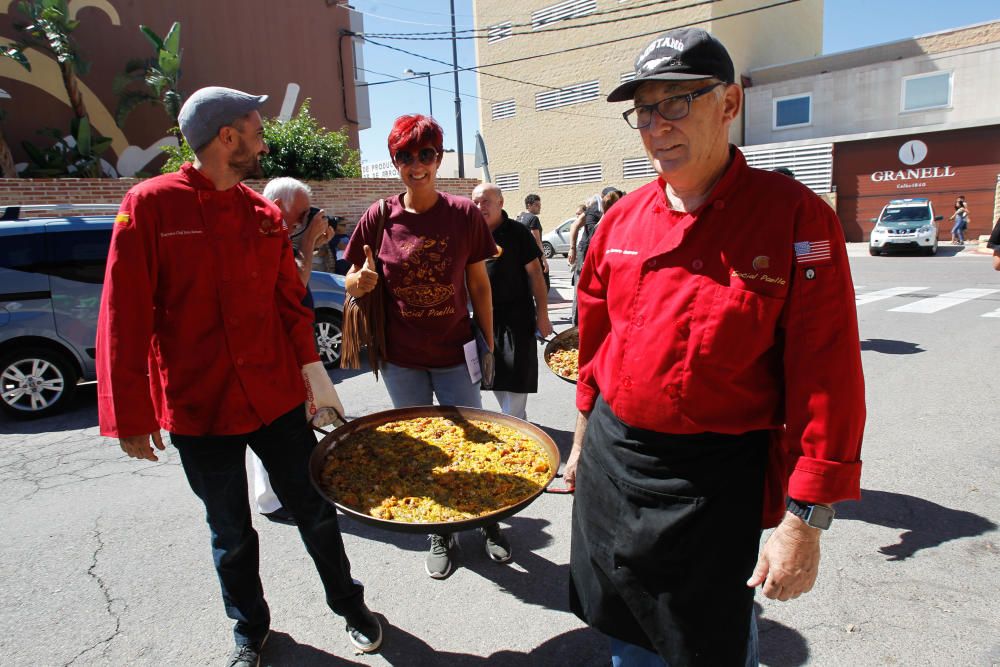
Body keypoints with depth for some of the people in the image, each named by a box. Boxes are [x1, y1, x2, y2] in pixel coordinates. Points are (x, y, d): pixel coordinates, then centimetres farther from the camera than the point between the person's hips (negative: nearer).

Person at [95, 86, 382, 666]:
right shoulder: (151, 205, -9)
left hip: (278, 397, 3)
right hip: (198, 407, -2)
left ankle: (350, 605, 36)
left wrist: (312, 370, 4)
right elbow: (124, 318, -9)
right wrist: (129, 416, -8)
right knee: (231, 534, 15)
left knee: (316, 510, 12)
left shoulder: (266, 215, 4)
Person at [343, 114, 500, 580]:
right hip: (401, 358, 2)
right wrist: (359, 281, -20)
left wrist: (489, 345, 0)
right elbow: (353, 283, 4)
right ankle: (441, 533, 34)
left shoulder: (465, 214, -5)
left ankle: (489, 521, 34)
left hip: (455, 353, -1)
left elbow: (479, 285, 1)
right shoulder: (379, 218, -4)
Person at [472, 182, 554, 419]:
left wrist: (542, 315, -11)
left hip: (516, 316, -5)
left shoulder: (517, 232, -8)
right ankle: (508, 416, 29)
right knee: (494, 375, 12)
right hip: (485, 316, 5)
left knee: (516, 377, -2)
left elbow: (535, 273, -8)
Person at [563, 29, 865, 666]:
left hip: (714, 484, -4)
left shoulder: (797, 217, -13)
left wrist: (804, 521, -13)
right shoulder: (622, 220, 1)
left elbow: (827, 380, -14)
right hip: (611, 462, 5)